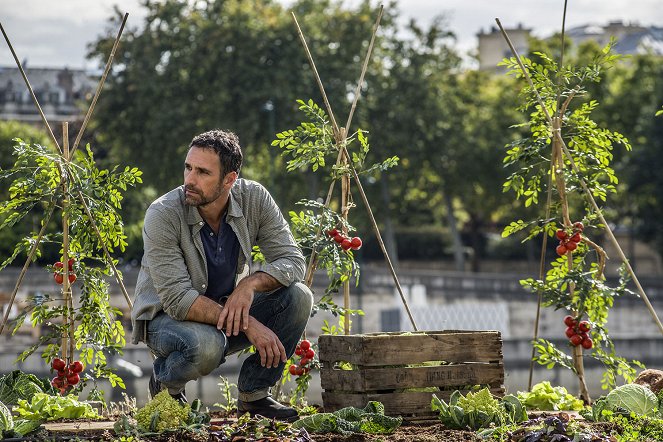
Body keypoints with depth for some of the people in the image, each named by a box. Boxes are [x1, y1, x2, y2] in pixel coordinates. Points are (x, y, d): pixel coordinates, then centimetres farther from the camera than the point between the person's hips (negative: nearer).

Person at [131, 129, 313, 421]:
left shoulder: (255, 199, -13)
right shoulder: (163, 214, -25)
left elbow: (292, 260, -12)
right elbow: (178, 299, -29)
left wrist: (251, 283, -33)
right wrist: (248, 325, -35)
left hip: (227, 308, 4)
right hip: (167, 317, -4)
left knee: (297, 297, -19)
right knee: (206, 345, -38)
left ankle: (253, 394, -4)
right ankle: (165, 381, -1)